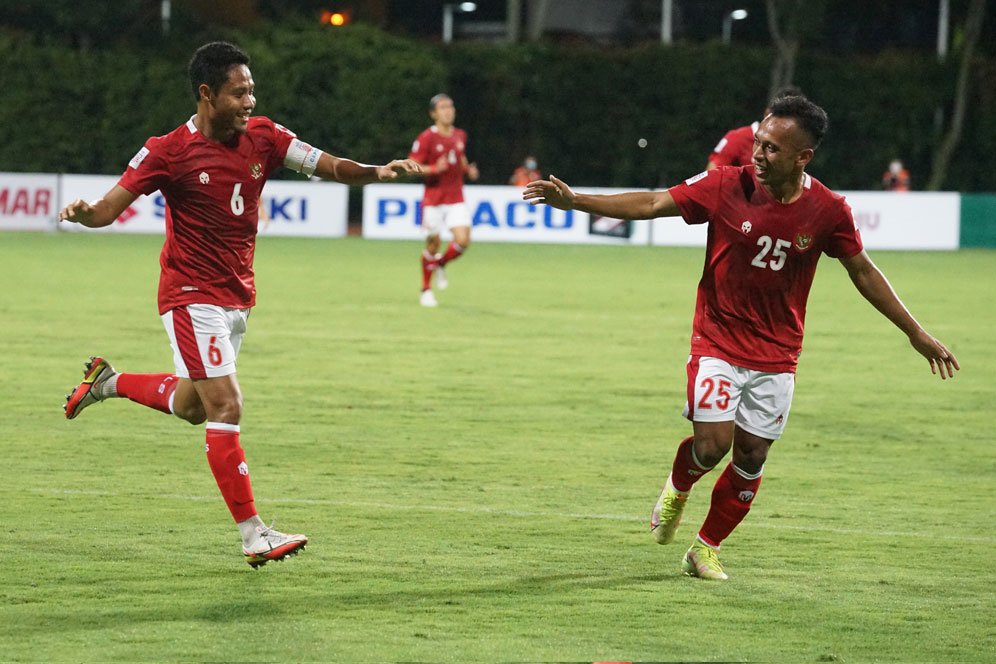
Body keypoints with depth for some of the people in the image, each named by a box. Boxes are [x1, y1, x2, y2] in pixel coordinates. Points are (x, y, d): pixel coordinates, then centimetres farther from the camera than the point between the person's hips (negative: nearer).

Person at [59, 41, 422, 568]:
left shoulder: (263, 137, -1)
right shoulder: (169, 152, -15)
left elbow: (329, 166, -4)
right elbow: (109, 208, -14)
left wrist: (379, 172, -22)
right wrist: (83, 213, -37)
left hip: (238, 296, 7)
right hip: (193, 296, -7)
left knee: (192, 406, 19)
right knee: (225, 407, -13)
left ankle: (108, 382, 44)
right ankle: (253, 535, -11)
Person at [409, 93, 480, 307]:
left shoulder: (460, 135, 8)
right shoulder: (426, 138, -10)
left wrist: (468, 169, 5)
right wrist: (434, 169, -25)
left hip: (456, 199, 4)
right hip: (433, 199, -4)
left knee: (463, 241, -11)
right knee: (433, 245, 1)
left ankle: (441, 265, 21)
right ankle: (426, 290, 18)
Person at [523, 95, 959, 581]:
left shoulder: (828, 211, -9)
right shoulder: (726, 186, -13)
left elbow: (863, 272, 4)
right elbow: (651, 205, -11)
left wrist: (916, 335, 8)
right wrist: (575, 201, -20)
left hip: (777, 355, 2)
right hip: (718, 344, -2)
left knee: (751, 456, 4)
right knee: (713, 443, -15)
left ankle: (707, 549, 23)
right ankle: (678, 487, 20)